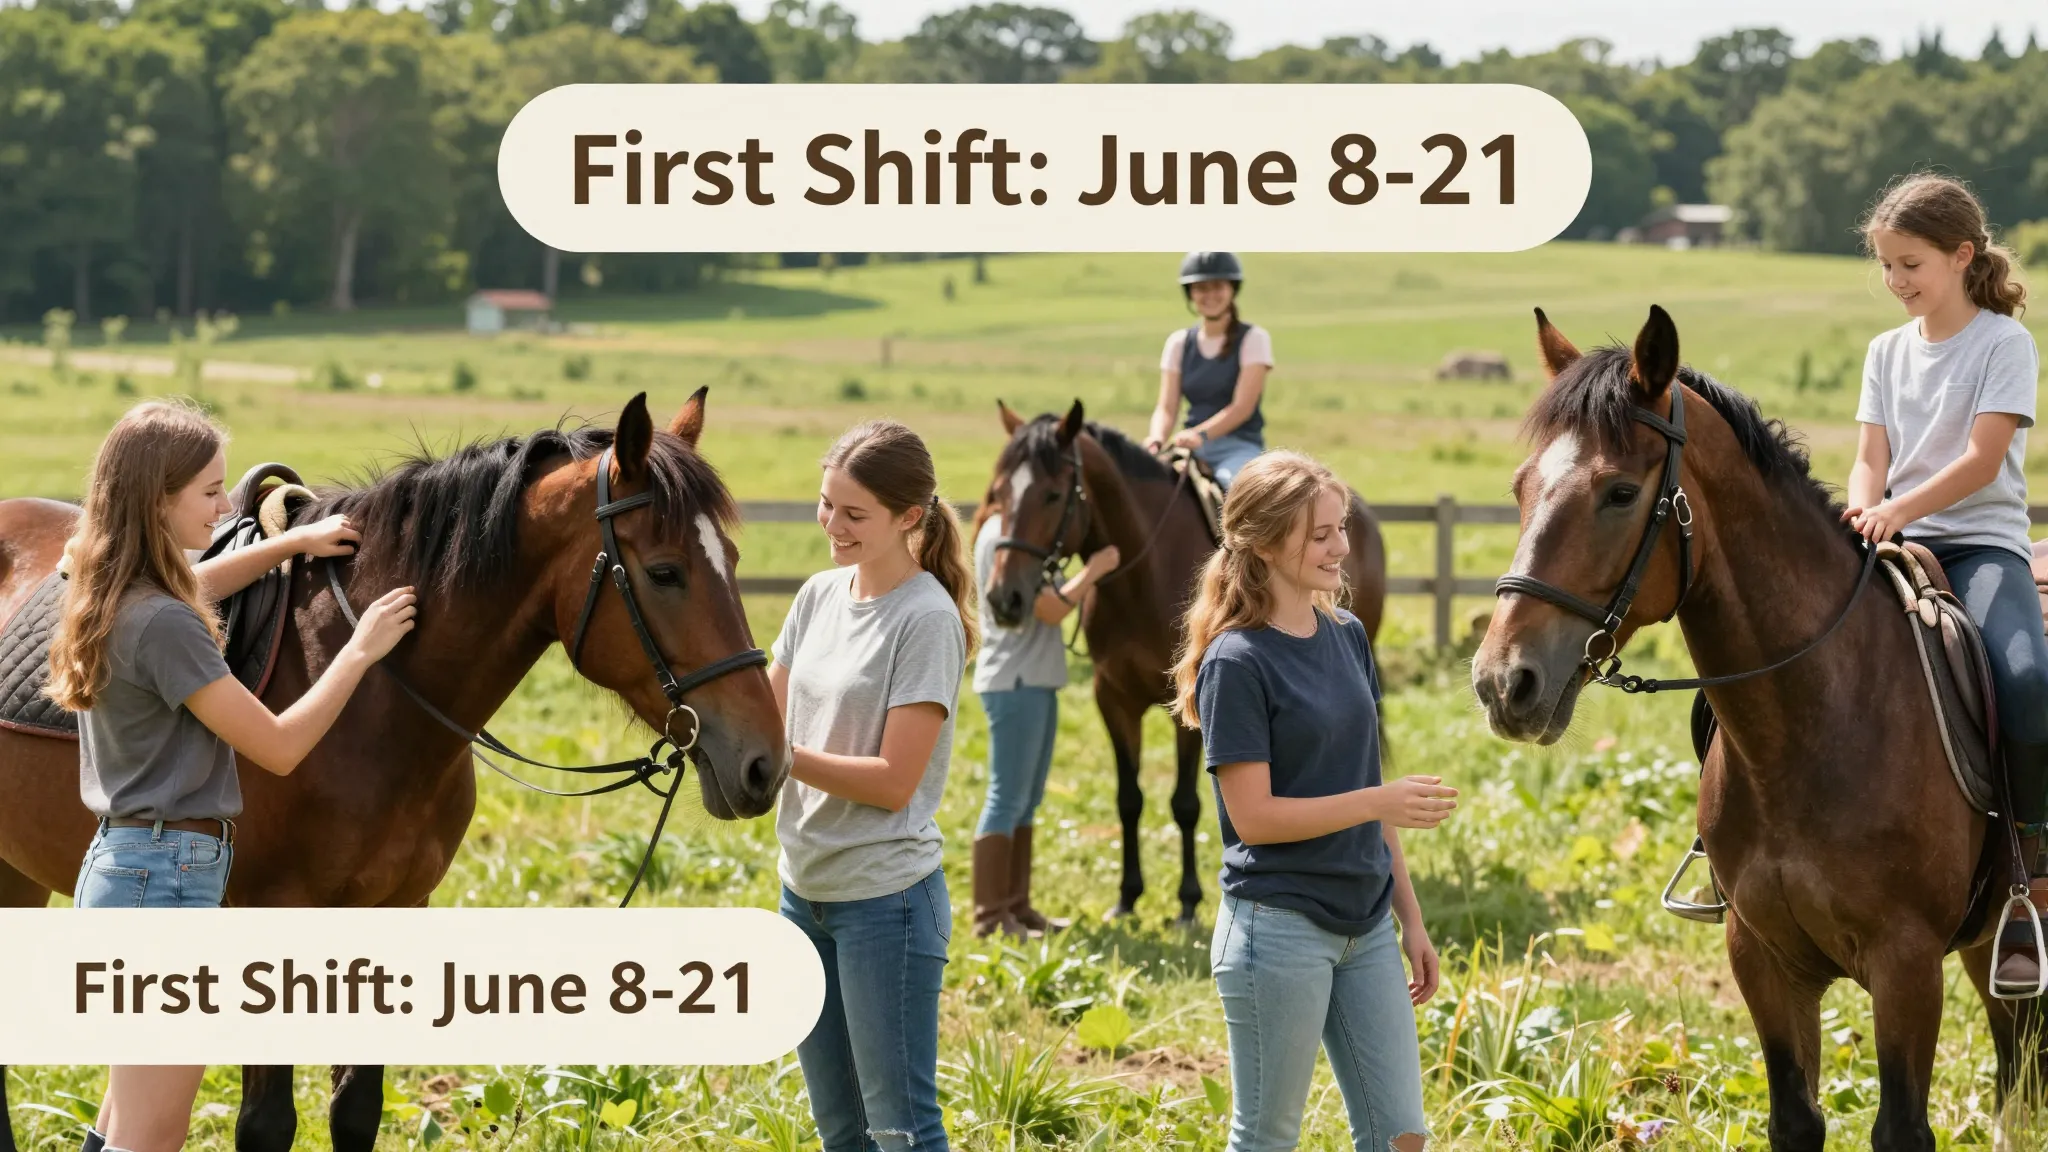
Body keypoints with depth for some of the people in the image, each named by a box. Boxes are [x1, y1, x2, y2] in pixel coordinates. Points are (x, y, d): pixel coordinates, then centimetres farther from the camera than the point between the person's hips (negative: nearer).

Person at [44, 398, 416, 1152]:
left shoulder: (113, 595, 7)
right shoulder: (165, 626, -20)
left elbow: (189, 589, 34)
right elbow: (280, 746, -14)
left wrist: (293, 542, 26)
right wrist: (360, 651, -5)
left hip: (121, 865, 10)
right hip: (167, 875, -10)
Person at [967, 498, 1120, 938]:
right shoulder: (1004, 534, -16)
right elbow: (1050, 609, -18)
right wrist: (1094, 569, -10)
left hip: (1035, 682, 11)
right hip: (1016, 682, -11)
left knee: (1027, 800, 13)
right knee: (1008, 799, -8)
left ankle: (1016, 907, 18)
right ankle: (990, 916, -6)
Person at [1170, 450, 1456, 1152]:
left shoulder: (1347, 636, 8)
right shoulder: (1239, 662, -13)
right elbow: (1254, 817, -17)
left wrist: (1411, 920, 14)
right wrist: (1382, 801, -23)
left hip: (1364, 926, 7)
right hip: (1279, 928, -7)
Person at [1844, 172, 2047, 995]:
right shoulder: (1887, 351, 16)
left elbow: (1982, 462, -12)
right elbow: (1873, 461, 9)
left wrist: (1902, 507, -26)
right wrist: (1861, 509, -14)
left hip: (1982, 541, -5)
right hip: (1895, 543, 5)